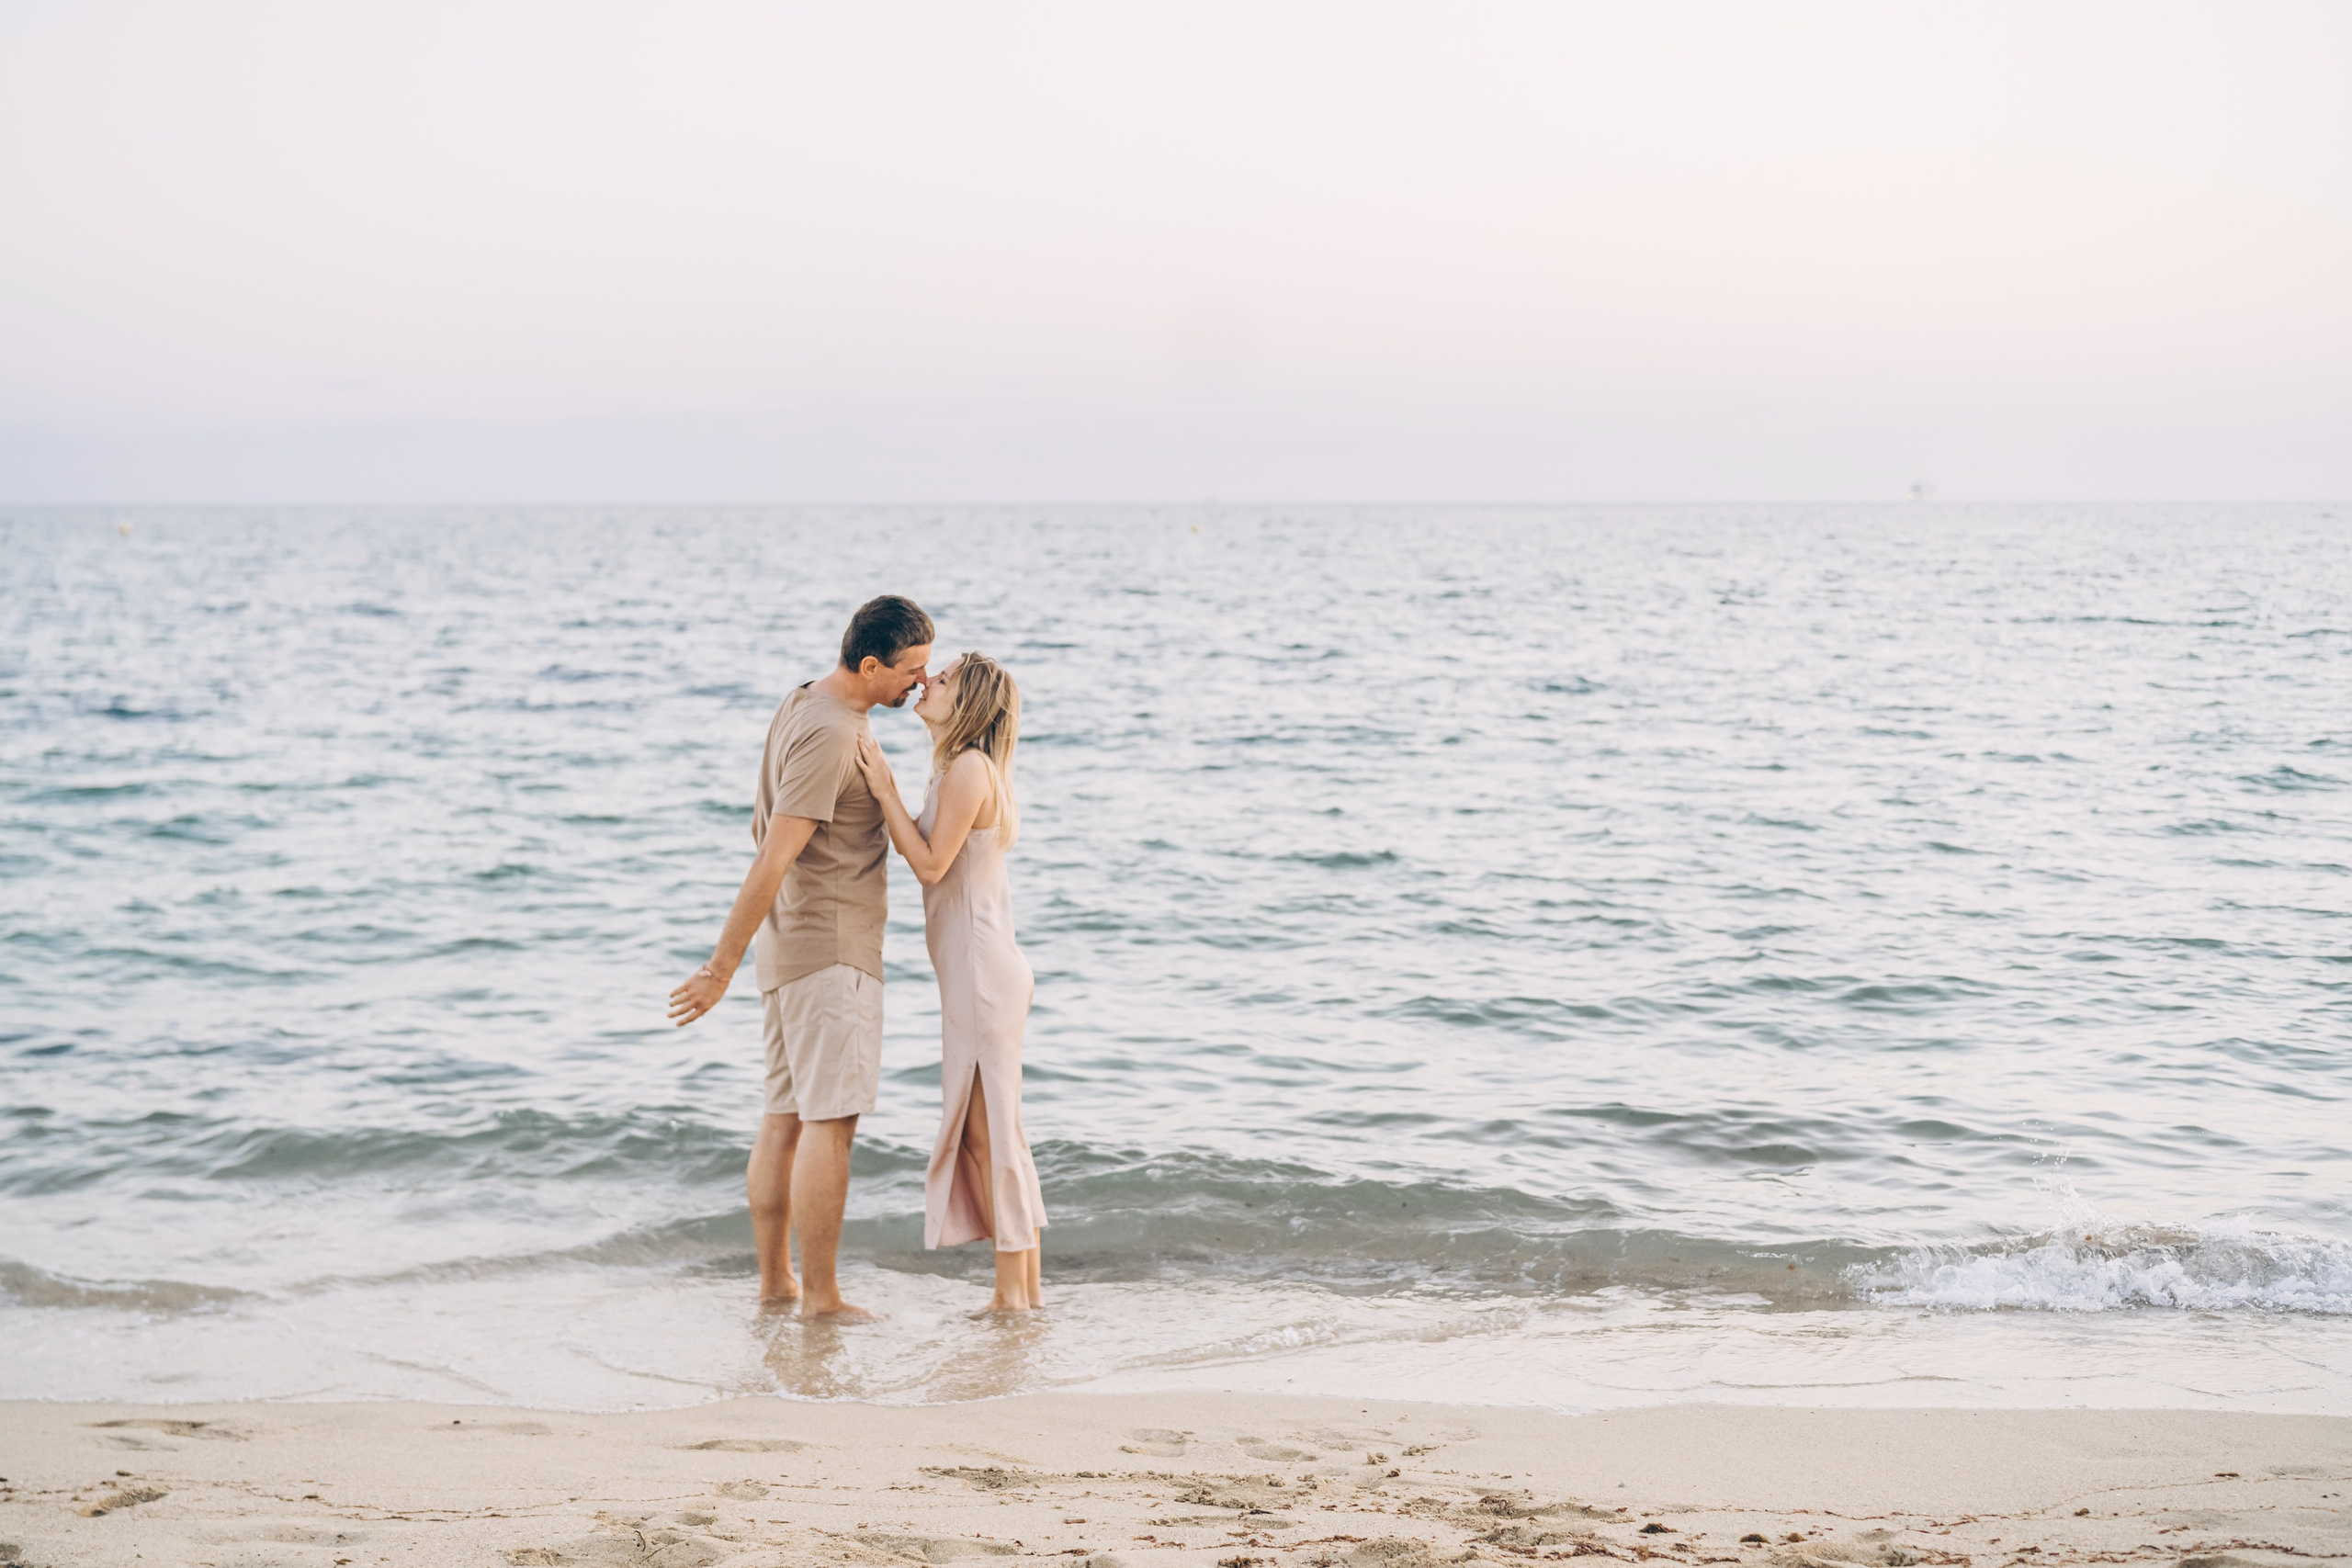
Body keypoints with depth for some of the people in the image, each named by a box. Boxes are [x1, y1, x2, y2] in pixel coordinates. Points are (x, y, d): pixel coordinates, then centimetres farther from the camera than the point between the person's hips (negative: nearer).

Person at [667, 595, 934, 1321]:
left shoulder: (804, 703, 12)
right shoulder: (830, 737, -19)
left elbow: (763, 825, 22)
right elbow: (772, 863, -21)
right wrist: (721, 969, -21)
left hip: (791, 944, 10)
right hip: (830, 947, -10)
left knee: (786, 1116, 10)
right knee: (831, 1117, -9)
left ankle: (774, 1281, 14)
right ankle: (820, 1295, -8)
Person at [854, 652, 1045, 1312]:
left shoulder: (970, 768, -16)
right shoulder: (965, 769, 14)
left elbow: (931, 863, -17)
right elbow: (923, 848, 14)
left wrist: (884, 792, -14)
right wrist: (884, 787, 10)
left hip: (982, 973, -10)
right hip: (978, 970, 10)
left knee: (987, 1128, -4)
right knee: (992, 1130, 13)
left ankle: (1012, 1290, 2)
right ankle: (1027, 1283, 18)